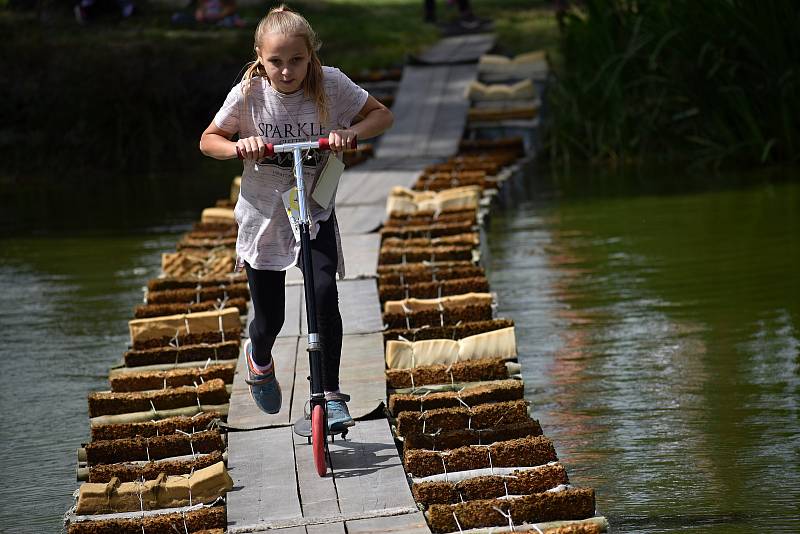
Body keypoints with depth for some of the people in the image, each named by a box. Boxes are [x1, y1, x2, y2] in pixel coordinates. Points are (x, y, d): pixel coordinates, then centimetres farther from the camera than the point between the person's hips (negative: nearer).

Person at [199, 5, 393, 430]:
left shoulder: (330, 85, -14)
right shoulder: (248, 93, -14)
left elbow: (382, 116, -3)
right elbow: (208, 140, -1)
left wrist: (350, 133, -23)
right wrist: (238, 148, -24)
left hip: (315, 214, 0)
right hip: (264, 215, 0)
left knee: (324, 294, -23)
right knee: (269, 318, 8)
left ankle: (330, 395, -12)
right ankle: (259, 359, 46)